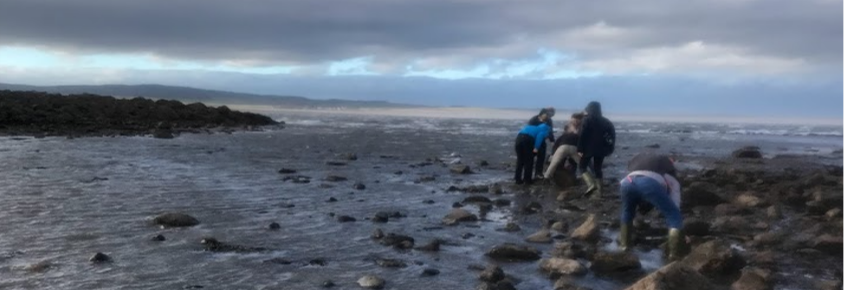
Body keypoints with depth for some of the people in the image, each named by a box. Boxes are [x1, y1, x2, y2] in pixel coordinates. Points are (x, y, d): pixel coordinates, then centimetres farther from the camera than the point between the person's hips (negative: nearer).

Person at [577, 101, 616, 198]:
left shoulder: (587, 120, -6)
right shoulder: (605, 121, 12)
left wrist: (579, 149, -12)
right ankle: (600, 191, 11)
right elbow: (611, 135, 11)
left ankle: (591, 184, -15)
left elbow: (582, 135, -13)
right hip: (601, 148, 5)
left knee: (582, 166, 8)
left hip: (589, 148, -5)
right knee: (598, 169, 14)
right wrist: (610, 149, 12)